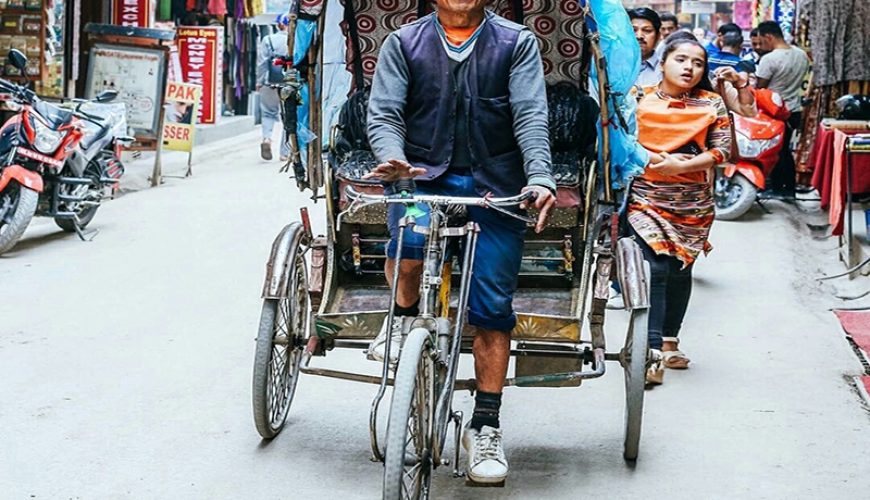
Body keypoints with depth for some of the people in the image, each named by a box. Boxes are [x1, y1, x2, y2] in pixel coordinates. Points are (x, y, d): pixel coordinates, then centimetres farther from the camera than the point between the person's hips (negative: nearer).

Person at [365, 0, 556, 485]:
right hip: (423, 178, 0)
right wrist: (394, 161, -22)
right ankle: (403, 318, 2)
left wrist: (540, 177, -21)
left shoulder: (517, 42, 5)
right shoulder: (403, 43, 7)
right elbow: (383, 113, -1)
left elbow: (531, 116, -5)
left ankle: (486, 426, 12)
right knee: (408, 246, -32)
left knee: (493, 308, -1)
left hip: (496, 186, 0)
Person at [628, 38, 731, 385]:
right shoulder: (640, 98, 2)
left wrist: (681, 166, -16)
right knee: (653, 271, -12)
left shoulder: (712, 105, 4)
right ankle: (653, 352, -14)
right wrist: (654, 159, -16)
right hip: (646, 198, -2)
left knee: (680, 270, 12)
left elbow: (722, 149, -3)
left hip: (692, 204, 2)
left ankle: (669, 340, 29)